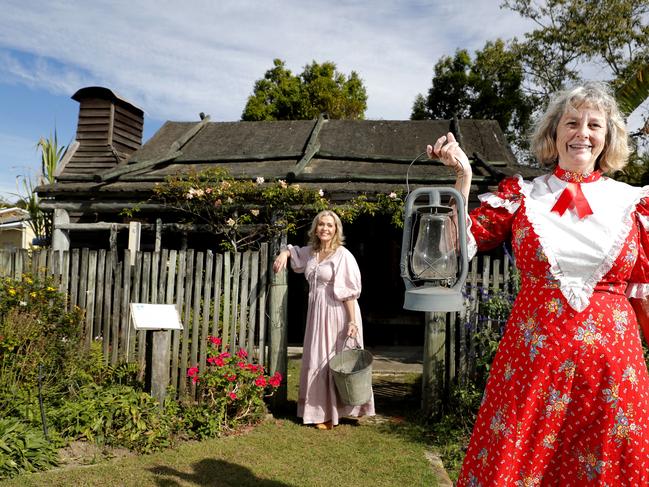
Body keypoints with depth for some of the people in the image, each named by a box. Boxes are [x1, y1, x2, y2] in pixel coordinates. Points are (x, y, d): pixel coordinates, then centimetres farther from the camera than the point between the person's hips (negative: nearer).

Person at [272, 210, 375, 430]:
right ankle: (320, 410, 25)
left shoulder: (343, 256, -11)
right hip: (316, 313, 7)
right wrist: (284, 253, 8)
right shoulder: (311, 252, 10)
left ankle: (333, 413, 11)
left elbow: (349, 292, -14)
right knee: (316, 360, 12)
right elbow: (293, 251, 31)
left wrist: (352, 321, -19)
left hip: (337, 314, -7)